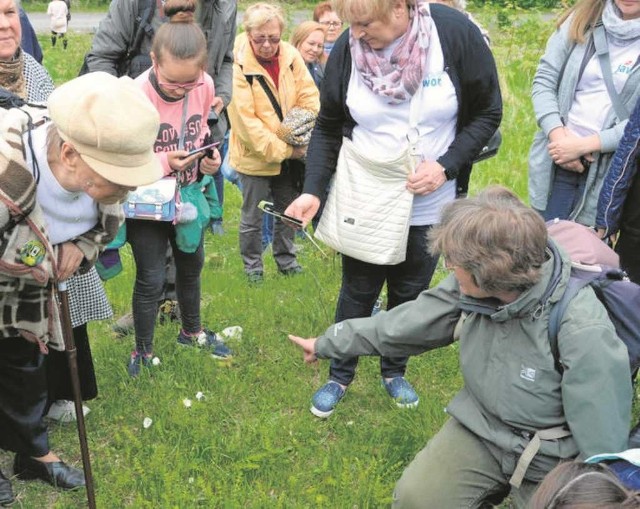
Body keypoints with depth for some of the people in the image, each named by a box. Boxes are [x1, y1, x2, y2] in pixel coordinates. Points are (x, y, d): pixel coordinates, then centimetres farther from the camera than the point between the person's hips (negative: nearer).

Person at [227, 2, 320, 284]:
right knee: (252, 216, 10)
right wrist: (284, 150, -22)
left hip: (291, 154, 5)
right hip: (255, 155, -5)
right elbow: (245, 121, -23)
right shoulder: (238, 65, -21)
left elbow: (309, 97, -1)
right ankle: (253, 266, 29)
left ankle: (286, 258, 39)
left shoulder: (290, 55, -7)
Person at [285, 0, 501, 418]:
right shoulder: (348, 49, -12)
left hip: (428, 203, 0)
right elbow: (328, 129, -1)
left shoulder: (456, 34, -17)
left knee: (410, 292, 16)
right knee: (358, 291, 12)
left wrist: (446, 166, -17)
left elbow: (487, 113, -6)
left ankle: (394, 370, 39)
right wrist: (313, 190, -12)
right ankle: (340, 375, 33)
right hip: (363, 197, 0)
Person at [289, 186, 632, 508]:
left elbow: (602, 438, -20)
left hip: (551, 461, -4)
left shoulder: (583, 332, -32)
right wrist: (328, 343, 10)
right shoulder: (475, 285, -14)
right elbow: (406, 323, 1)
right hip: (480, 429, 4)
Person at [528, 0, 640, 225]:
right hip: (557, 162, 2)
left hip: (613, 172, -2)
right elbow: (544, 80, 1)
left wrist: (584, 145, -17)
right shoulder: (582, 19, 4)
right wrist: (558, 135, -14)